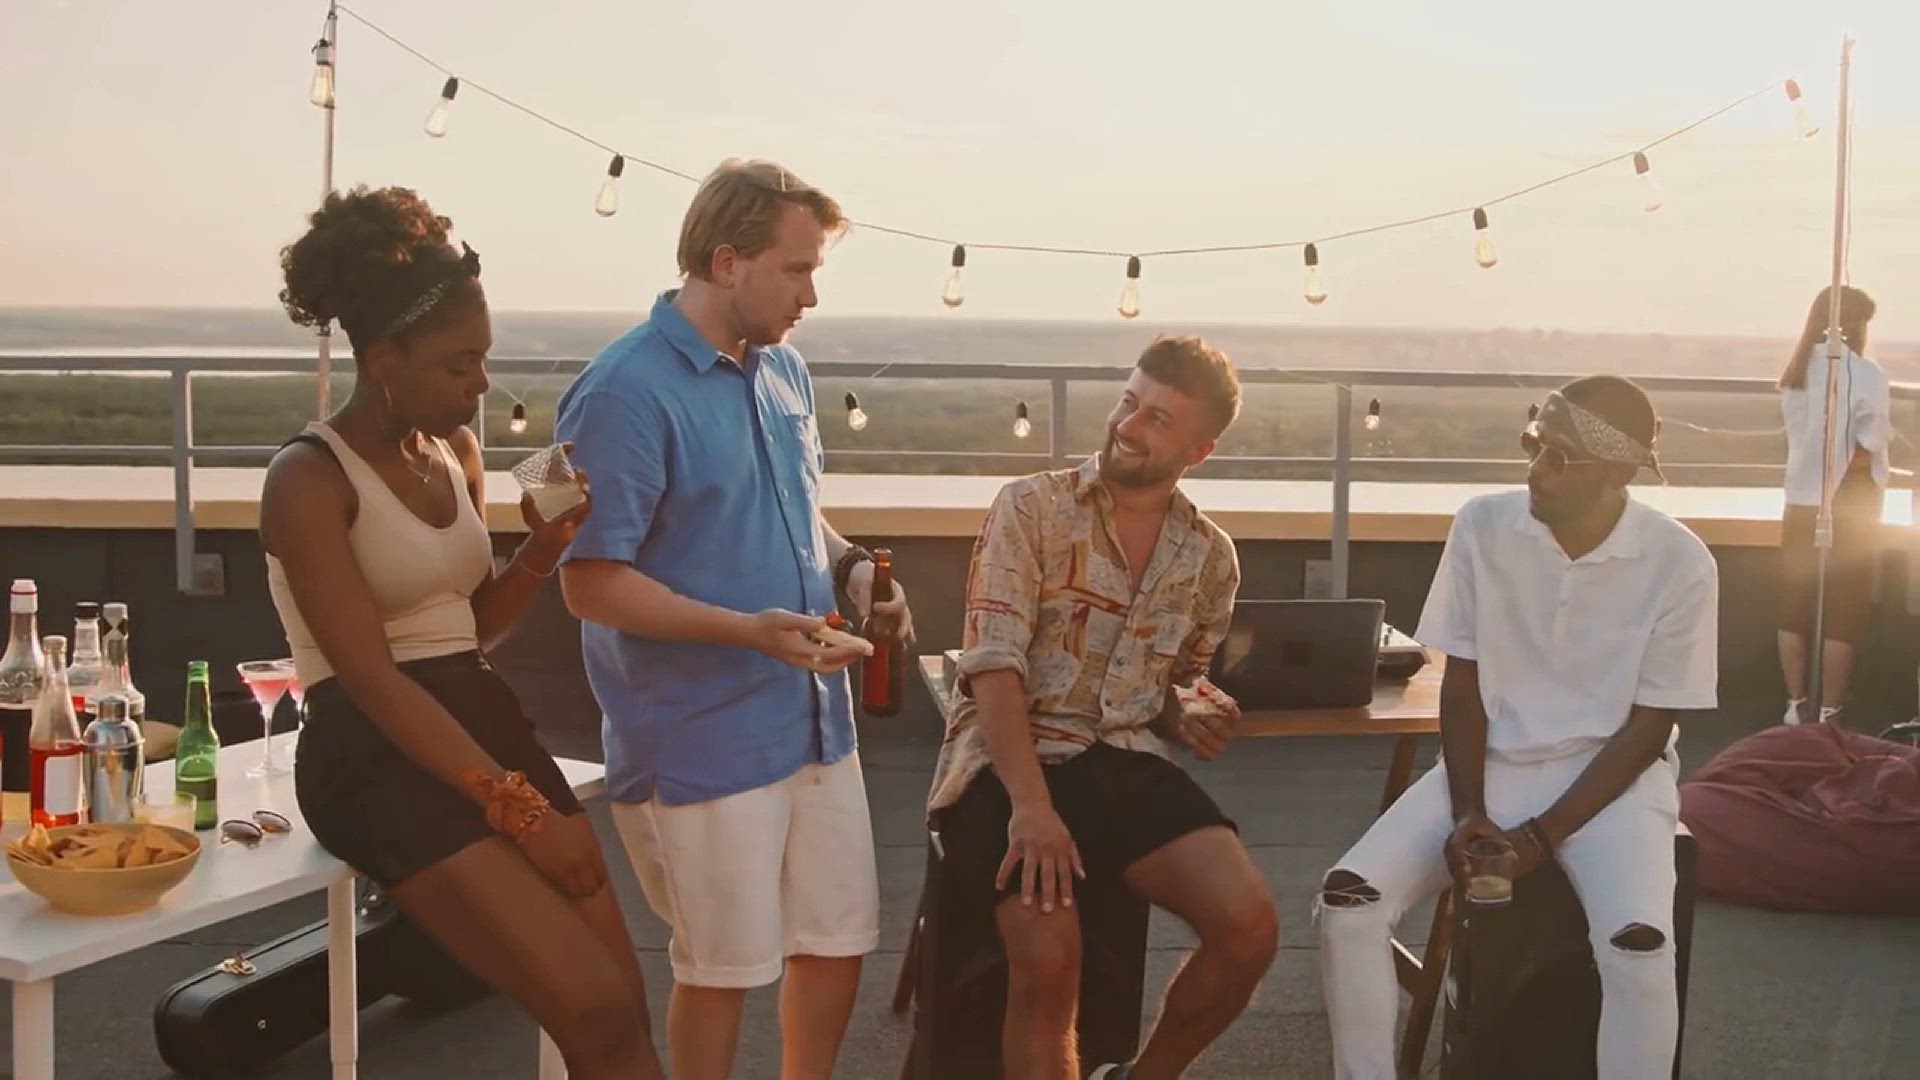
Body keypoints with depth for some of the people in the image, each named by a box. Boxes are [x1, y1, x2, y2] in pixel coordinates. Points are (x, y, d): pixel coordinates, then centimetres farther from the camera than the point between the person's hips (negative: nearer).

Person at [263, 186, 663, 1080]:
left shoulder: (456, 451, 10)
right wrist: (517, 806, -22)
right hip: (381, 759, -7)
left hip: (487, 724, 7)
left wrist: (547, 546, 1)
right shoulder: (310, 479, -12)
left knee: (623, 1008, 0)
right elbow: (372, 679, -18)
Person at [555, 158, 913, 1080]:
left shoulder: (782, 369, 8)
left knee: (839, 939, 16)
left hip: (814, 719, 8)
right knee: (722, 967, 6)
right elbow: (592, 584, -18)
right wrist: (748, 631, -27)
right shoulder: (626, 393, -17)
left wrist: (853, 568, 0)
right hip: (703, 743, -7)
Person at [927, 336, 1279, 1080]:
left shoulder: (1210, 557, 10)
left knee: (1249, 925, -16)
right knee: (1049, 957, -27)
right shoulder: (1031, 507, -4)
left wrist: (1189, 717, -2)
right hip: (1008, 762, -4)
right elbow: (994, 665, -13)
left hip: (1125, 761, 4)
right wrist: (1031, 804, -26)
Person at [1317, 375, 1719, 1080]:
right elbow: (1463, 684, 0)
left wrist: (1541, 835, -17)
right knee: (1348, 900, -19)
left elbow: (1648, 728, -8)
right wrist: (1468, 813, -13)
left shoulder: (1680, 565, -13)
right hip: (1492, 762, 2)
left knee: (1637, 944, -31)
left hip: (1613, 773, -2)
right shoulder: (1483, 526, -8)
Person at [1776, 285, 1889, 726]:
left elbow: (1801, 438, 5)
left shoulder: (1798, 370, 5)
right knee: (1842, 615, 2)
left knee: (1794, 608, 10)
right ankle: (1828, 714, 4)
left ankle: (1796, 705, 18)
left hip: (1801, 504, 6)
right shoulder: (1865, 374, -14)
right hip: (1848, 511, -6)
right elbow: (1867, 454, -14)